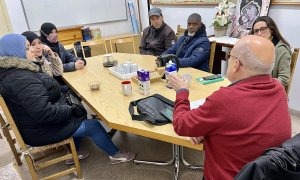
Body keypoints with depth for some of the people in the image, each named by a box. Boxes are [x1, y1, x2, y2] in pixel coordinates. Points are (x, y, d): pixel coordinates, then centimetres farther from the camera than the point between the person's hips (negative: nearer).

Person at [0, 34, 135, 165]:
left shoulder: (11, 71, 3)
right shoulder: (20, 79, -30)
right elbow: (44, 112, -35)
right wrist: (70, 110, -20)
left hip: (35, 122, 10)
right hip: (40, 130, -10)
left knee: (79, 114, 21)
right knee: (93, 125, -4)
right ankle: (115, 154, 18)